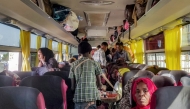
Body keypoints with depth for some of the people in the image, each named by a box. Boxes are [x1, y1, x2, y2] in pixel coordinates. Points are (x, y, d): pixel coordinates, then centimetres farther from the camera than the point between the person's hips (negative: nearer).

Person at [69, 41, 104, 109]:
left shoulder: (74, 65, 6)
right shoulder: (94, 64, 1)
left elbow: (72, 85, 5)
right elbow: (99, 83, 7)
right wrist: (100, 86, 28)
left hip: (77, 98, 3)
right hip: (91, 98, -2)